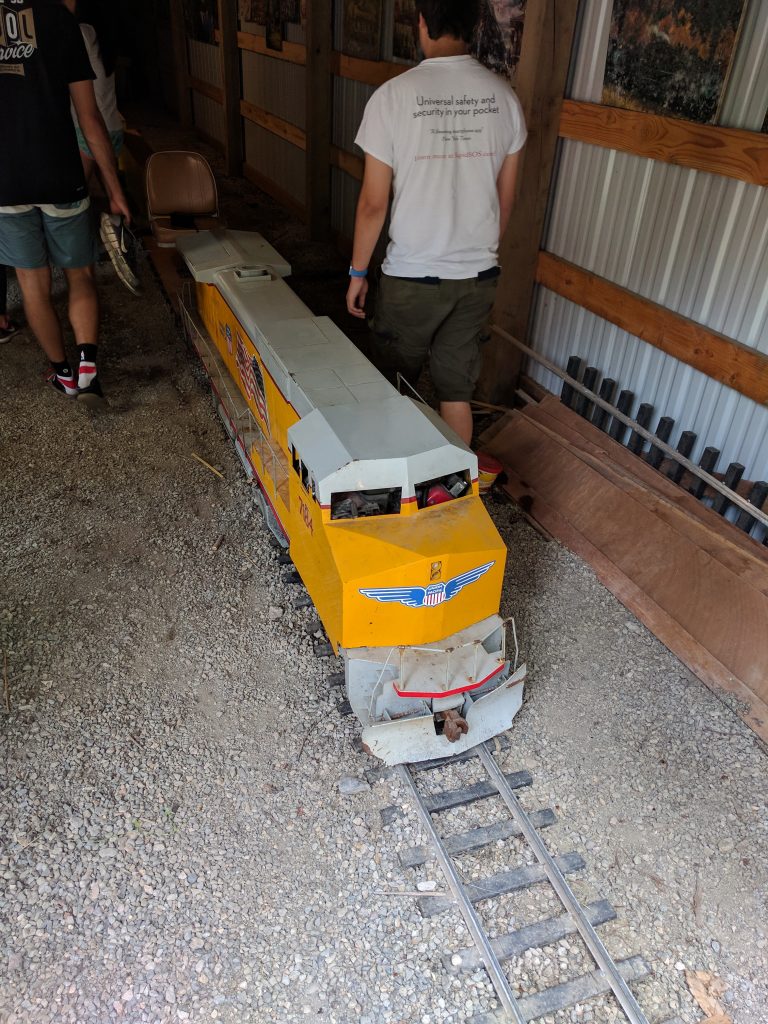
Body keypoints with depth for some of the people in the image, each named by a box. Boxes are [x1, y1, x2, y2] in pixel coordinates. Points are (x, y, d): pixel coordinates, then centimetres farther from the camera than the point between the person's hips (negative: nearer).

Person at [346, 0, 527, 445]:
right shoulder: (504, 96, 0)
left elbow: (374, 202, -10)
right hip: (479, 275, 4)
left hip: (412, 276, -3)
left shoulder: (394, 96, -12)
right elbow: (505, 199, 8)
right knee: (457, 391, 13)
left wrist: (358, 272, 2)